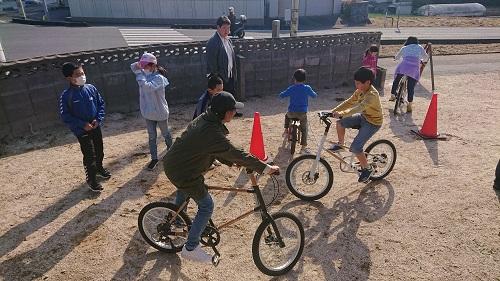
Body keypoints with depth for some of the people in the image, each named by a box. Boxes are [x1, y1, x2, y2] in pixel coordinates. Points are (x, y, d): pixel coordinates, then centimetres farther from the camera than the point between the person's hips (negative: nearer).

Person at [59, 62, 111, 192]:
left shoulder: (91, 88, -5)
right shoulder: (66, 96, -16)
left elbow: (101, 103, 4)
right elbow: (65, 116, -13)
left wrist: (98, 119, -8)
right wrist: (83, 125, -18)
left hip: (95, 127, 5)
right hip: (82, 130, -5)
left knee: (100, 150, 20)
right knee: (89, 156, -1)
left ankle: (99, 168, 47)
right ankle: (91, 179, 19)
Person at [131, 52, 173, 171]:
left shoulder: (159, 78, -23)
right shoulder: (145, 74, -1)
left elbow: (146, 86, -39)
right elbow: (133, 67, 11)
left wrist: (139, 72, -33)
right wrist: (137, 65, -10)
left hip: (160, 113, -5)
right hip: (148, 112, 6)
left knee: (165, 133, 18)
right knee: (152, 136, 11)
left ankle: (170, 148, 45)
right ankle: (154, 158, 22)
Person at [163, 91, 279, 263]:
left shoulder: (203, 119, 1)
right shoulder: (214, 133, -29)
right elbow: (237, 154, -27)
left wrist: (231, 162, 5)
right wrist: (265, 168, -20)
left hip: (170, 164, 10)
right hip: (182, 173, -10)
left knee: (184, 188, 38)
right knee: (206, 206, 2)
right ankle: (190, 248, 12)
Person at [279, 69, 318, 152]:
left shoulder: (291, 88, -5)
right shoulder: (307, 88, -3)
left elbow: (281, 95, 1)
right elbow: (314, 95, 14)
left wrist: (282, 93, 23)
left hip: (292, 112, 0)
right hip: (302, 113, 0)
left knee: (287, 115, 35)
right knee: (304, 128, 16)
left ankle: (286, 130, 25)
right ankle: (303, 145, 10)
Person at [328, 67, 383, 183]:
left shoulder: (372, 95, -30)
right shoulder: (360, 91, -3)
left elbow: (359, 107, -44)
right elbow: (349, 102, 1)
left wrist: (341, 114, -54)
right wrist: (334, 110, -9)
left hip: (372, 123, -8)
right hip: (363, 117, 8)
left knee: (355, 147, -15)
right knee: (340, 123, -4)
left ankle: (367, 169, 6)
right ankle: (340, 144, 19)